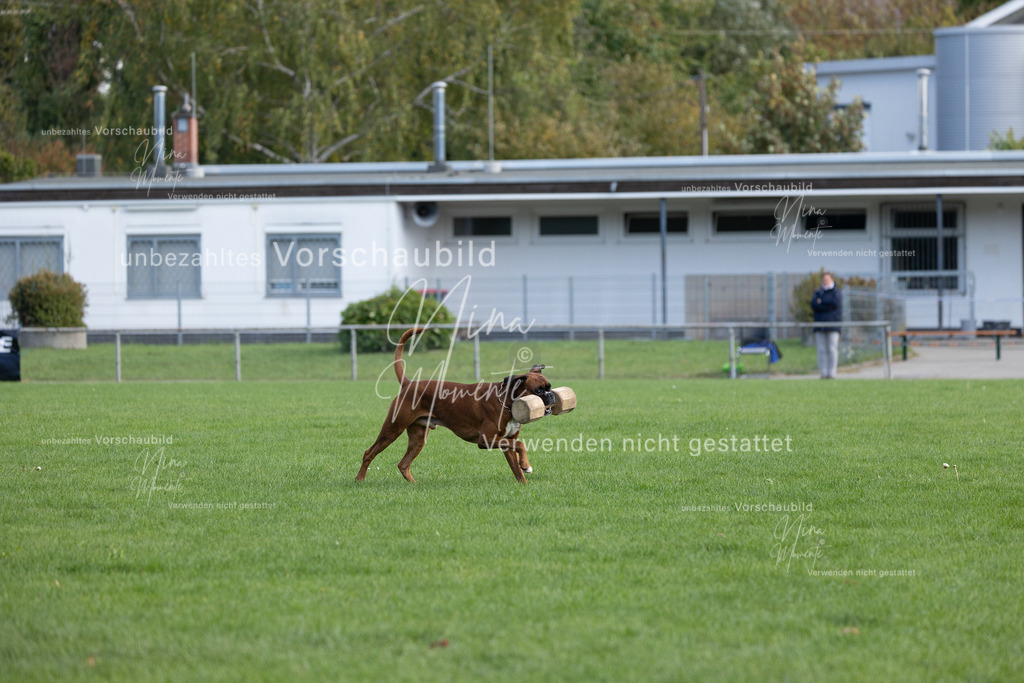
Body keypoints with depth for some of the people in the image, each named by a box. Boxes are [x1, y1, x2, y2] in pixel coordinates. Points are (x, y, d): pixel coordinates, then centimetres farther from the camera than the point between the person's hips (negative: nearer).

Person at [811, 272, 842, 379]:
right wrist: (827, 306, -10)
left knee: (832, 349, -7)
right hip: (820, 325, 3)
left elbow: (835, 302, -11)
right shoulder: (818, 292, 18)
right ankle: (823, 373, 0)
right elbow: (813, 305, 1)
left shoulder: (836, 292, 10)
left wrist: (821, 302, -2)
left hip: (832, 325, -3)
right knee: (821, 350, -1)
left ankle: (831, 373, -7)